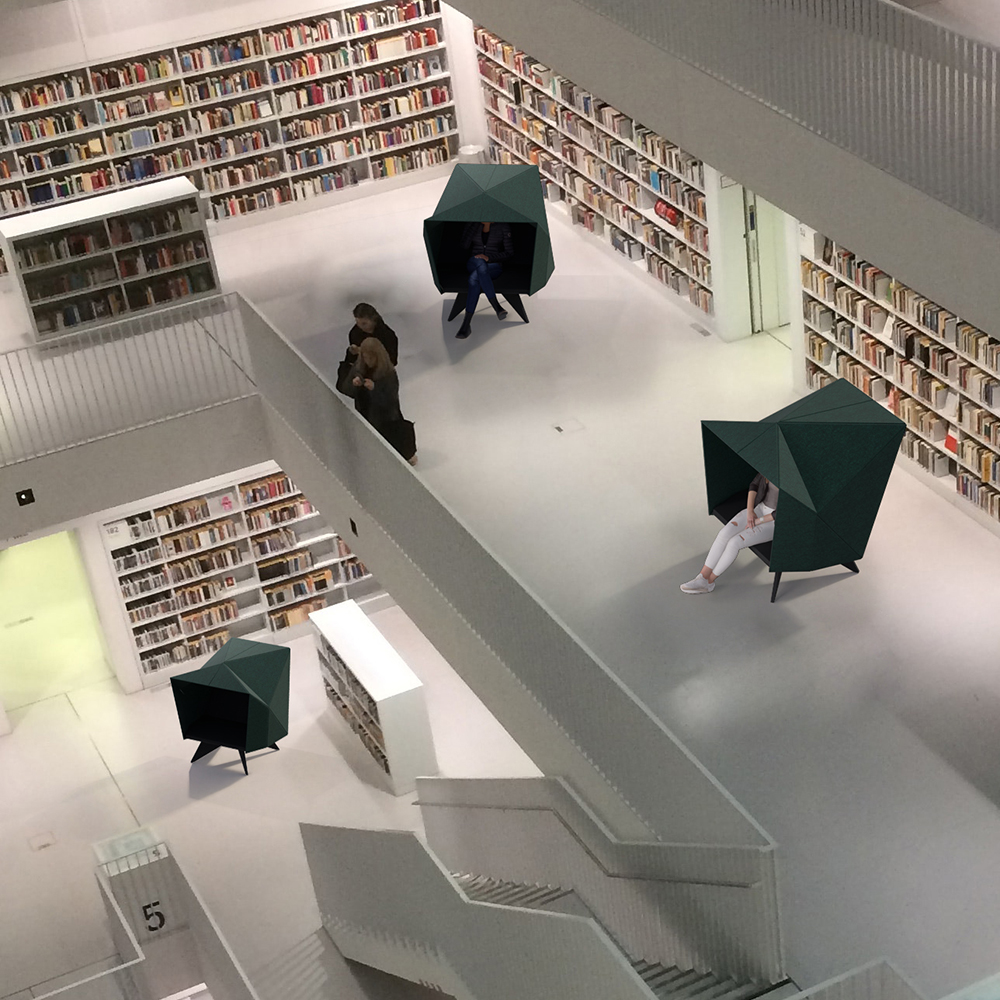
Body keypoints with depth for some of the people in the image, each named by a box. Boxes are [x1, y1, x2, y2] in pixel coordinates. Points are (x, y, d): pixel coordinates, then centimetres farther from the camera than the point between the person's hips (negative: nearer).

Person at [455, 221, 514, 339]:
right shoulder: (471, 225, 4)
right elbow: (464, 247, -8)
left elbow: (509, 253, -4)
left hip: (494, 265, -2)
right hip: (473, 263, 2)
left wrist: (489, 258, -18)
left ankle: (466, 324, -37)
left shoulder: (503, 227, -3)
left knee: (474, 279, -38)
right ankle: (497, 307, -39)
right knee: (480, 264, -39)